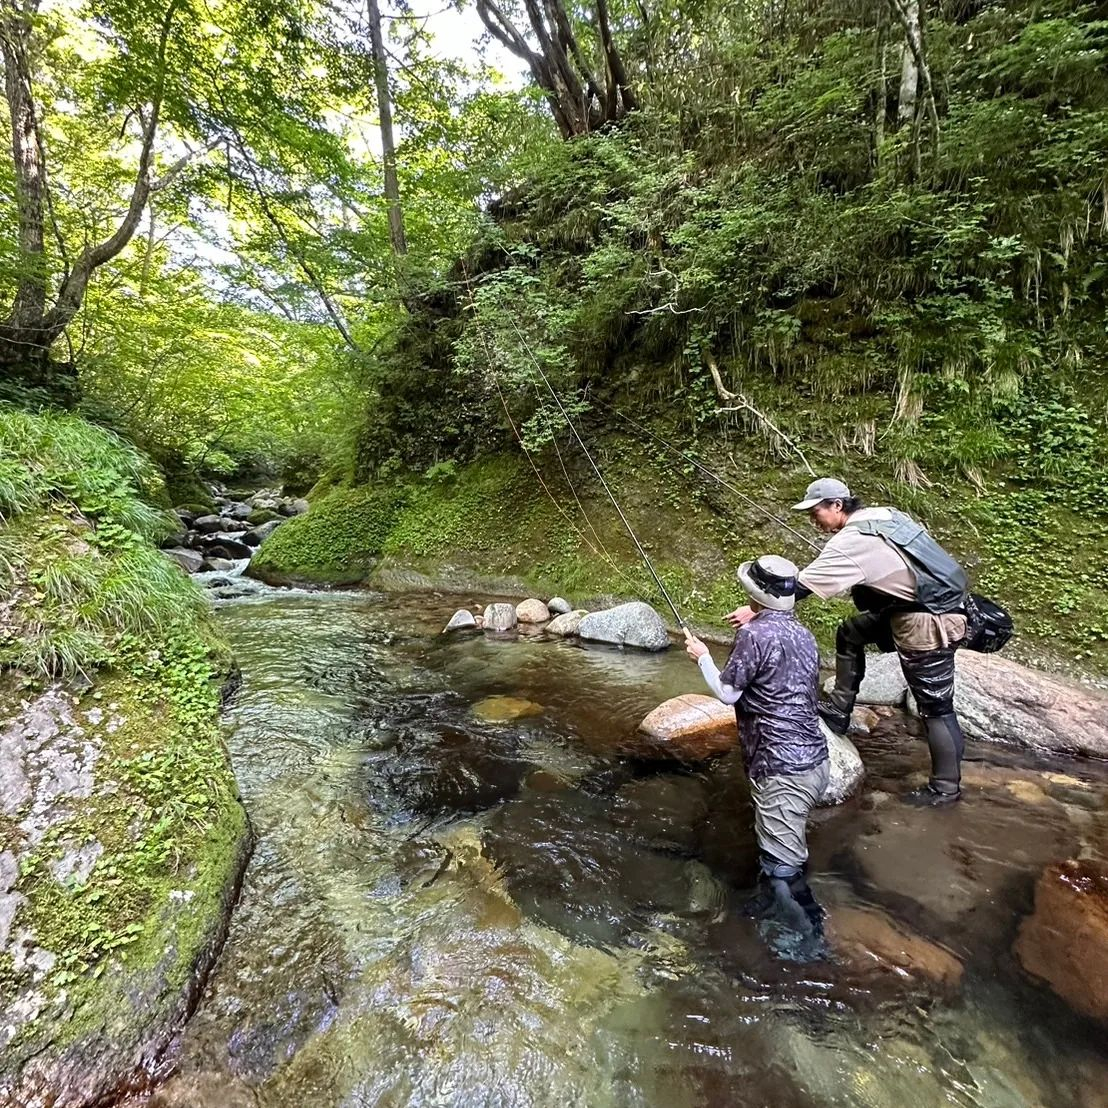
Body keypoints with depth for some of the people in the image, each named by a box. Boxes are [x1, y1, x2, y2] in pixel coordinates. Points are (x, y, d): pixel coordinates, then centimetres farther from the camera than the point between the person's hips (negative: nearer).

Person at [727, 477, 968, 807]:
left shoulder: (851, 541, -20)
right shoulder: (887, 514, 6)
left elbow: (801, 586, -22)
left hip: (928, 624, -10)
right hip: (935, 602, 10)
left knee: (935, 707, 4)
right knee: (850, 633, 17)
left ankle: (945, 788, 20)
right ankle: (837, 712, 23)